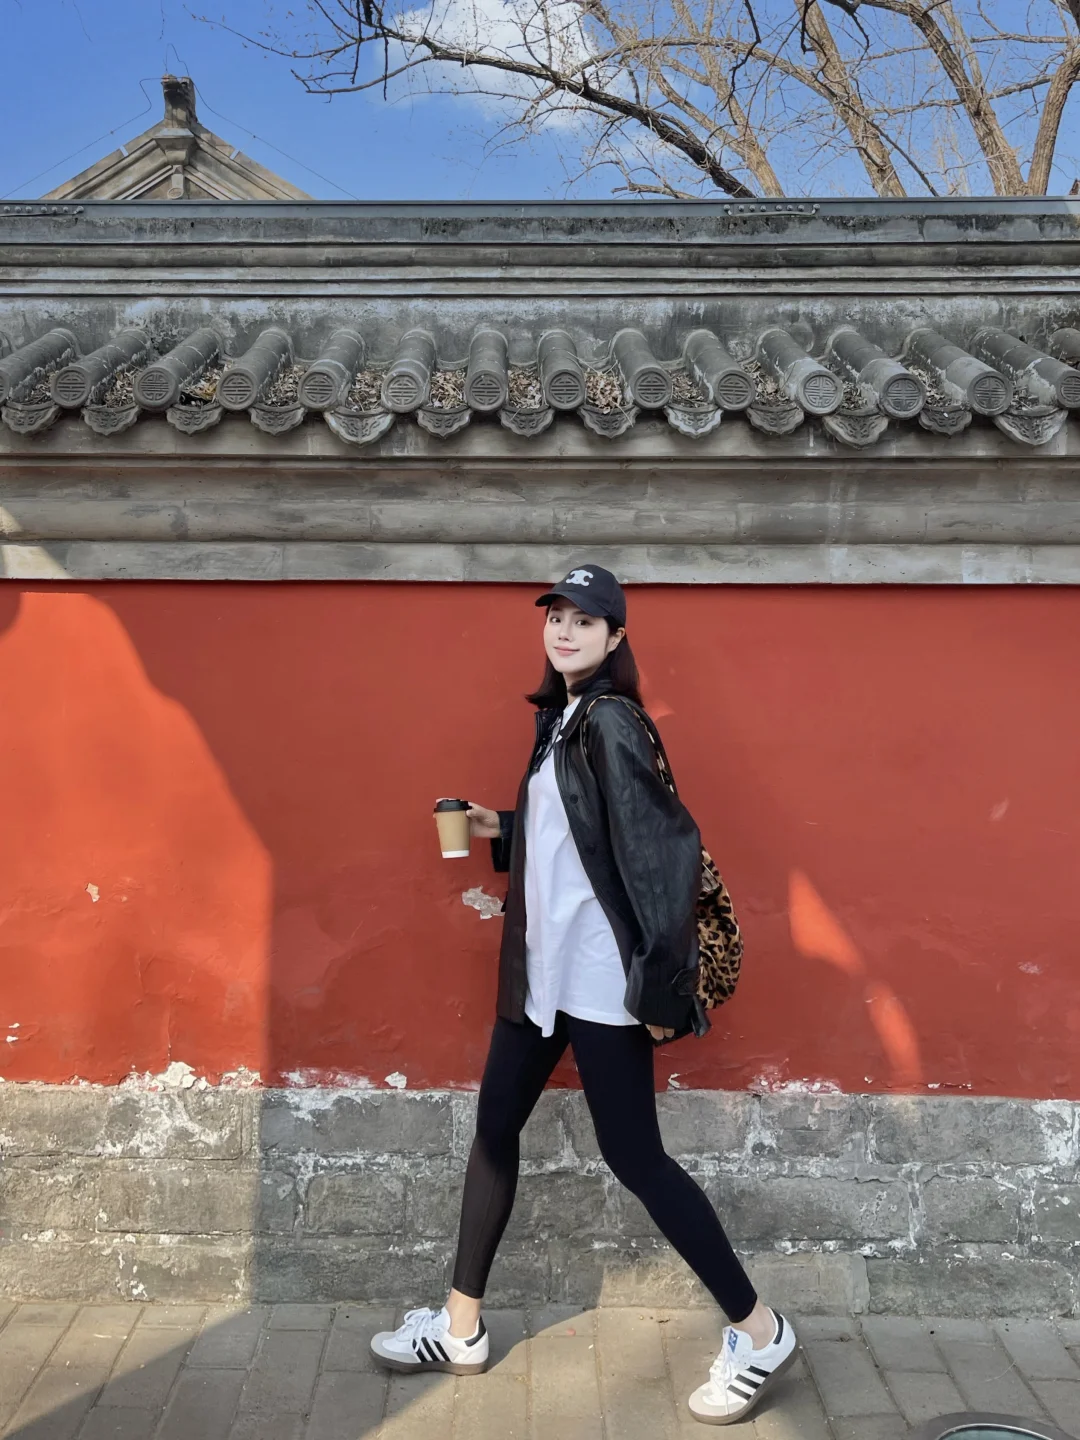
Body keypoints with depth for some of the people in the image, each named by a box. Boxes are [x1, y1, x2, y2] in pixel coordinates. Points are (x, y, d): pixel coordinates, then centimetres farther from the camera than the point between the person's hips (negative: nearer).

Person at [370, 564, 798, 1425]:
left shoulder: (610, 722, -16)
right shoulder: (560, 718, 11)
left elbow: (665, 850, -22)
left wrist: (662, 986, -22)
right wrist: (501, 830, 9)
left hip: (599, 980, -9)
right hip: (540, 967, 9)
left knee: (634, 1156, 1)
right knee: (494, 1129, 15)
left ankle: (761, 1334, 20)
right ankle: (461, 1329, 32)